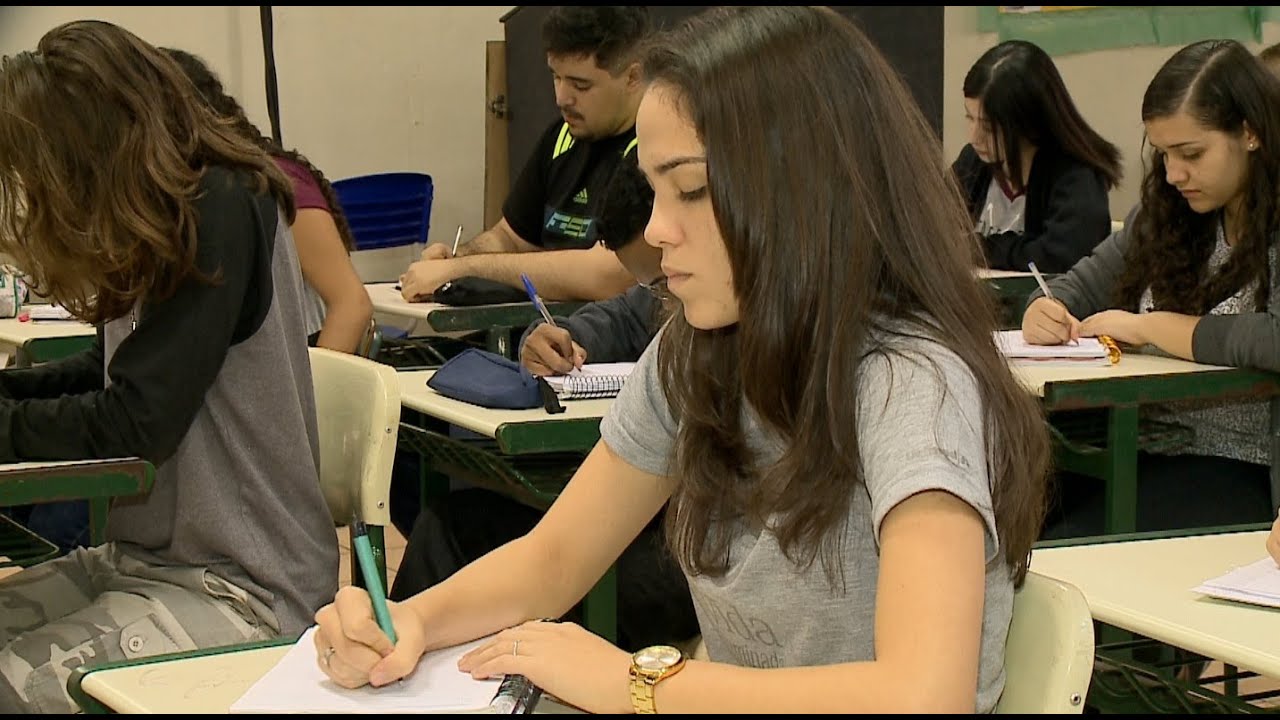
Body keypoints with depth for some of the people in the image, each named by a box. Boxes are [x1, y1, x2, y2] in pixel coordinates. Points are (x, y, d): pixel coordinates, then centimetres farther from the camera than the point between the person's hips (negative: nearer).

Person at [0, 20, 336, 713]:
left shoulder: (224, 210, -18)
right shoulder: (167, 221, 7)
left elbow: (136, 422, -20)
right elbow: (110, 373, 20)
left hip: (239, 585, -9)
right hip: (146, 555, 9)